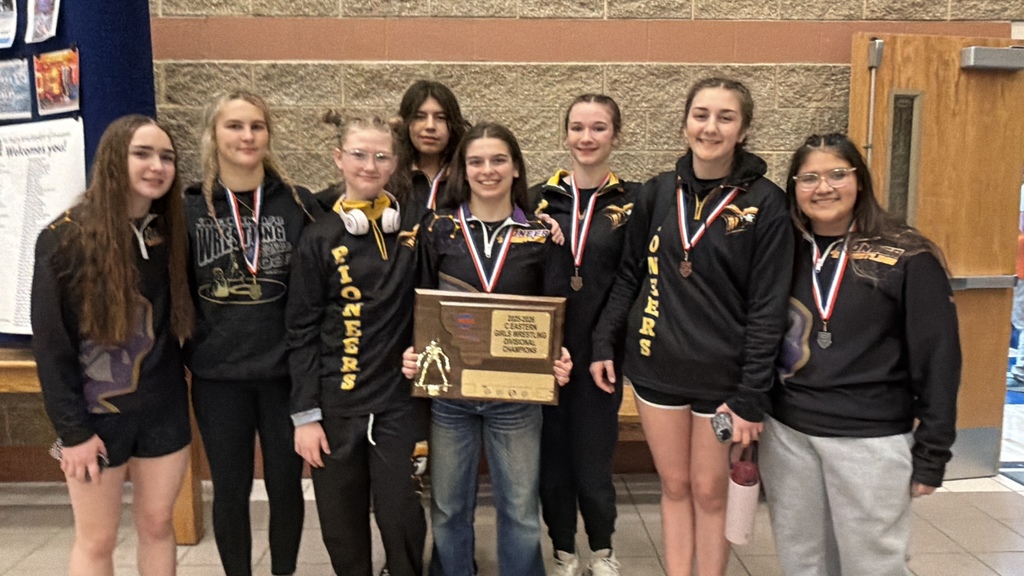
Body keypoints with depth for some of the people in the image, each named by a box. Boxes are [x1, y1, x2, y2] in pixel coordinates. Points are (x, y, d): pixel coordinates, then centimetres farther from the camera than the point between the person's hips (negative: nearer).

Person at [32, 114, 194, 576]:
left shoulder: (171, 233, 1)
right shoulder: (66, 238, -12)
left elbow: (177, 325, 7)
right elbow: (50, 343, -11)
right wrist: (73, 429, -12)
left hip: (163, 409, 4)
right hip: (96, 413, -3)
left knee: (157, 524, 15)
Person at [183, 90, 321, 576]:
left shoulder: (299, 205, -2)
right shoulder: (189, 209, -1)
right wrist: (192, 348, -4)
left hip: (285, 372, 0)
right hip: (217, 376, 0)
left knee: (285, 485, 13)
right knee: (230, 490, 13)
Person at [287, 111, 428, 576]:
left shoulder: (415, 231, 3)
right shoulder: (319, 238, -1)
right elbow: (302, 331, -2)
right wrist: (305, 413, -6)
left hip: (399, 401, 0)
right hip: (335, 403, 0)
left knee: (401, 516, 1)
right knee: (342, 521, 11)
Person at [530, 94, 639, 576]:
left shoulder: (632, 201, 0)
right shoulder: (539, 198, 4)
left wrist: (612, 343, -11)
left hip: (599, 355, -1)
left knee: (593, 462, 6)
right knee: (551, 460, 11)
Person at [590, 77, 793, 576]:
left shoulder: (765, 203, -8)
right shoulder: (657, 193, 2)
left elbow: (768, 307, -9)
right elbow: (629, 274, 9)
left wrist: (751, 395, -12)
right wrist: (604, 343, 3)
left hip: (722, 375, -3)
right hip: (657, 367, 3)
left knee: (709, 492, 11)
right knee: (674, 486, 15)